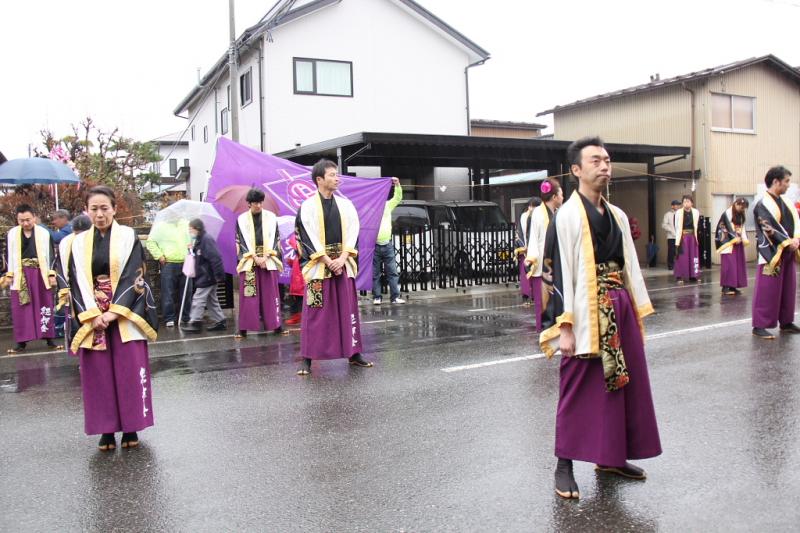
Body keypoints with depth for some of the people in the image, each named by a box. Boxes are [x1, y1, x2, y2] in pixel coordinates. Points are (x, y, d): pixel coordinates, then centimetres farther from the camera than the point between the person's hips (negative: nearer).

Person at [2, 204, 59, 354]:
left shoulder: (44, 233, 0)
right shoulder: (12, 233, 5)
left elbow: (51, 254, 1)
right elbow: (9, 255, 9)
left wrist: (51, 274, -4)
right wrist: (8, 274, 4)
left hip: (40, 274, -1)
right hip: (20, 275, 1)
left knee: (44, 306, 2)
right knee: (21, 309, 1)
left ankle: (49, 338, 8)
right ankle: (21, 341, 6)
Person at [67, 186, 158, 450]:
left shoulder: (129, 237, 1)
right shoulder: (79, 242, 8)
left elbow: (133, 276, -7)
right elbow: (77, 282, 2)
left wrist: (114, 312, -15)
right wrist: (93, 315, -11)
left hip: (125, 315, -2)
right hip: (91, 317, 2)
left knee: (130, 372, -1)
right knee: (98, 374, 3)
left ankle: (131, 428, 8)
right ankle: (106, 430, 11)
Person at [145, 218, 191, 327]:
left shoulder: (186, 224, 10)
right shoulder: (160, 226, -2)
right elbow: (150, 242, -2)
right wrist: (159, 256, -8)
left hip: (185, 263, 4)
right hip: (168, 264, -4)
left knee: (186, 292, 8)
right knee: (168, 292, -4)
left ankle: (186, 316, 18)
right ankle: (169, 318, 2)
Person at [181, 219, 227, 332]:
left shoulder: (206, 240, -17)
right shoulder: (199, 241, 13)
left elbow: (215, 258, -23)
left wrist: (219, 275, -25)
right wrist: (193, 250, 7)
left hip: (207, 276, -10)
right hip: (204, 275, 10)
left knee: (198, 299, -5)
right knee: (211, 300, 13)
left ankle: (195, 322, 1)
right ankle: (220, 321, 18)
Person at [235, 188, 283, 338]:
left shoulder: (271, 217, 5)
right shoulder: (242, 219, 3)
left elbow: (274, 238, 1)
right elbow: (242, 241, -2)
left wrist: (265, 257, -11)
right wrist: (255, 258, -12)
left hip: (268, 260, 1)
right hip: (248, 261, -1)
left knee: (271, 294, 2)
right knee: (248, 295, -2)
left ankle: (275, 325, 7)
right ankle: (244, 328, 0)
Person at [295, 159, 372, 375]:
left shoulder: (345, 204, 9)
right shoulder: (308, 206, -2)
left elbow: (352, 232, 3)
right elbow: (309, 237, -8)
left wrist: (342, 258, -10)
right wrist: (328, 262, -14)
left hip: (343, 264, 4)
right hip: (318, 266, -4)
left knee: (348, 309, 6)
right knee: (314, 312, -2)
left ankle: (354, 353, 15)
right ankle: (307, 358, 3)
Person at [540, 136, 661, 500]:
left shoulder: (617, 215, 12)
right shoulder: (567, 216, -10)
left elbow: (629, 266, 16)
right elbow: (556, 274, -13)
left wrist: (637, 312, 13)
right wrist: (564, 327, -18)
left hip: (620, 311, 7)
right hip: (586, 314, -7)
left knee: (621, 383, 14)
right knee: (579, 389, 1)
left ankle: (611, 456, 30)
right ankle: (564, 466, 15)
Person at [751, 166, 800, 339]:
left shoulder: (785, 202, 12)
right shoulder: (763, 204, -11)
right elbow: (769, 228, -18)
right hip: (772, 252, -8)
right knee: (767, 290, -6)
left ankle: (786, 322, 22)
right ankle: (759, 326, -1)